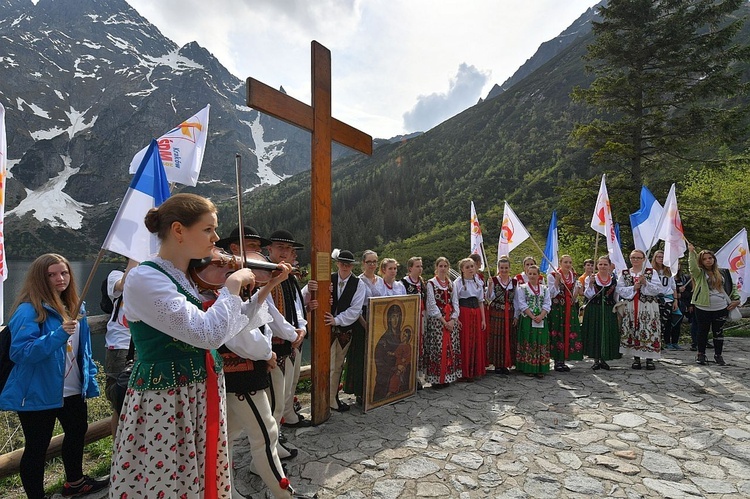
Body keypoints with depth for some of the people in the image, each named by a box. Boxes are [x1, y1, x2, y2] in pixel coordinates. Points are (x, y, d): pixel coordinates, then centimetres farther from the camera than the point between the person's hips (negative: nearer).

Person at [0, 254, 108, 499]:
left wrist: (90, 379, 9)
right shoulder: (28, 310, -17)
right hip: (39, 393, -8)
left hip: (73, 390, 8)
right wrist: (59, 335, -36)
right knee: (37, 446, 6)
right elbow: (20, 352, -25)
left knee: (77, 432, 23)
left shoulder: (75, 307, 5)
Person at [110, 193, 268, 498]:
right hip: (165, 405, -7)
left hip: (205, 398, 8)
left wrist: (264, 291, 6)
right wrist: (232, 286, -17)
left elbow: (228, 328, 13)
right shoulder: (143, 279, -20)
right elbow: (209, 333, -30)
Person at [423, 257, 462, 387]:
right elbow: (432, 304, -9)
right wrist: (444, 321, -13)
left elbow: (454, 303, 9)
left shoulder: (451, 283, 12)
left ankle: (448, 376, 18)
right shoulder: (431, 283, -4)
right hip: (436, 320, -5)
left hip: (451, 321, 5)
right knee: (437, 349, -5)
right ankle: (436, 378, 5)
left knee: (450, 348, 7)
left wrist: (453, 319, -6)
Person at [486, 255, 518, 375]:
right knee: (497, 338, -2)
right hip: (496, 314, -3)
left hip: (509, 314, 4)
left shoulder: (514, 282, 8)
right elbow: (489, 298, -9)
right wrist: (490, 285, -21)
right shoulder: (493, 281, -2)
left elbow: (515, 300, 10)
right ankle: (497, 364, 9)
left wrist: (516, 316, 6)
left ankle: (506, 364, 17)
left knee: (509, 339, 6)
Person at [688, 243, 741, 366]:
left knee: (718, 332, 10)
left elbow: (732, 286, 18)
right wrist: (691, 252, -29)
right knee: (703, 332, 7)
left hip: (721, 308, 3)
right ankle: (701, 354, 19)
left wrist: (736, 299, 8)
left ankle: (718, 355, 23)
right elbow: (693, 267, -23)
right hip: (703, 308, -3)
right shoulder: (699, 273, 0)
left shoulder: (721, 272, 9)